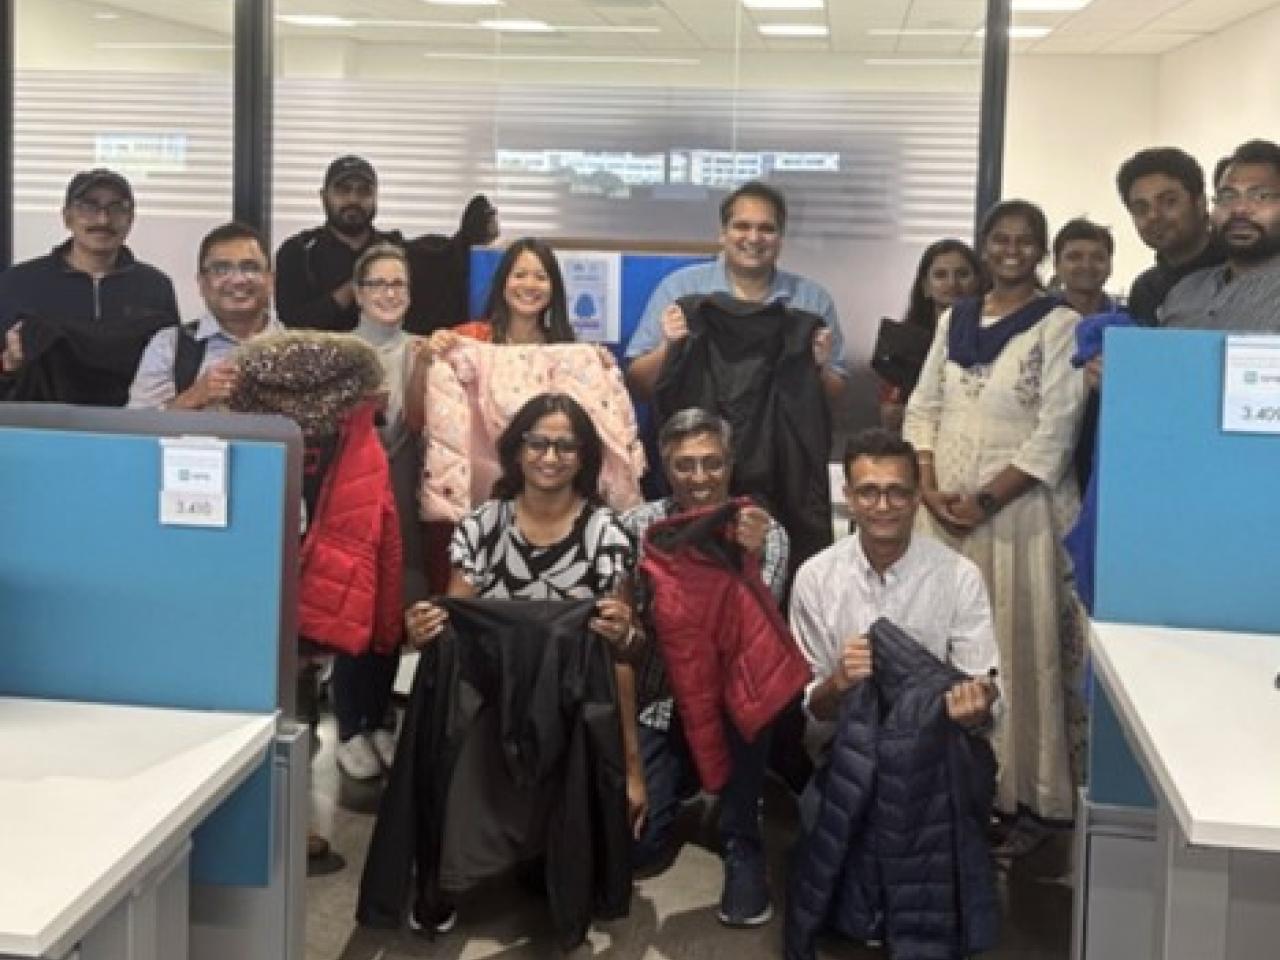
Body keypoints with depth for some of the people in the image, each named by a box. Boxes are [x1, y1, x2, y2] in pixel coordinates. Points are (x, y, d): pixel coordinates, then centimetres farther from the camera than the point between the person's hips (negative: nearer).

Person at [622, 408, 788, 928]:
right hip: (658, 700, 0)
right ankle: (679, 786, 21)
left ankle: (743, 850, -14)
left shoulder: (764, 532, -6)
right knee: (634, 840, -15)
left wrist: (750, 558, -35)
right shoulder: (640, 524, -3)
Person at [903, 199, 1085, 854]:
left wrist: (987, 500, -15)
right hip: (941, 508, 5)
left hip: (1016, 509, -5)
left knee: (1018, 650, -2)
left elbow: (1056, 431, -10)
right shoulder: (953, 320, 12)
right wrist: (928, 489, -4)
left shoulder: (1060, 325, -4)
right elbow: (922, 408, 11)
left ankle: (1025, 796, 6)